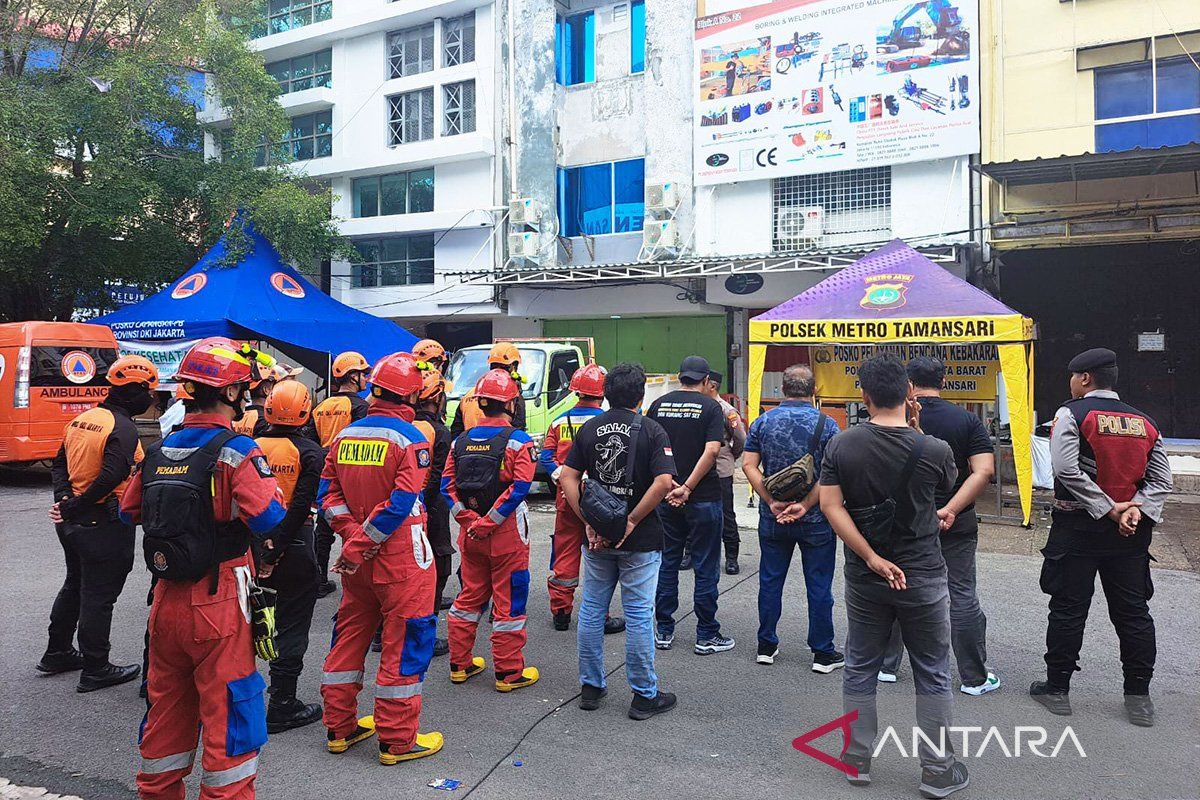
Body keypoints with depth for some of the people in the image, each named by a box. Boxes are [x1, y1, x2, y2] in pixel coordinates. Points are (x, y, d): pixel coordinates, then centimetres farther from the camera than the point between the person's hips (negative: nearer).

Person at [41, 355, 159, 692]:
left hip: (72, 522, 9)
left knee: (74, 586, 24)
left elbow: (60, 465, 11)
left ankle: (57, 654, 37)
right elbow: (111, 477, -29)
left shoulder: (82, 419, 8)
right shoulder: (123, 428, -20)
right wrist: (75, 507, -18)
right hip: (105, 523, -9)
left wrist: (65, 499, 0)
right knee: (99, 597, 2)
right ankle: (95, 670, 13)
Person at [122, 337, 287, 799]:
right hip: (218, 604, -7)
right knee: (229, 711, 4)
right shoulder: (236, 451, -16)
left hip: (167, 598, 7)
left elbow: (129, 512, 13)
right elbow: (268, 519, -25)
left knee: (167, 705, 22)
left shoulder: (159, 451, 4)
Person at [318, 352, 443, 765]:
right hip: (401, 558, -6)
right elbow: (401, 503, -21)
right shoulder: (410, 439, -14)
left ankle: (340, 727, 31)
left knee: (350, 634, 18)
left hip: (357, 557, 7)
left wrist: (353, 536, -5)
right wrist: (361, 546, -14)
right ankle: (397, 740, 14)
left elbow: (328, 494, 2)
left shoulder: (345, 435, 5)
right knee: (405, 640, 5)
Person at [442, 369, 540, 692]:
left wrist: (469, 519, -5)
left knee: (469, 596, 18)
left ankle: (460, 665, 28)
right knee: (508, 601, 5)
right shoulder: (518, 441, -11)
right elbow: (519, 487, -20)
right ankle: (509, 673, 15)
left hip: (470, 533, 5)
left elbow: (447, 485, -1)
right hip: (507, 534, -5)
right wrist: (489, 522, -16)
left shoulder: (461, 441, 4)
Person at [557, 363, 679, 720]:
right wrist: (632, 520, -13)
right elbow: (664, 482, -20)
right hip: (640, 541, -3)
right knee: (639, 615, 5)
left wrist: (588, 522, -4)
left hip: (597, 537, 3)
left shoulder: (588, 428, 3)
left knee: (591, 610, 14)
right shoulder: (651, 430, -8)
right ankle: (645, 696, 15)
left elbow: (567, 478, -3)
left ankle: (591, 687, 25)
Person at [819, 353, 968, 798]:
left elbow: (830, 505, -14)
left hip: (863, 579, 2)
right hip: (922, 578, -2)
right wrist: (914, 431, 4)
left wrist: (871, 558, -13)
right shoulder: (933, 451, -14)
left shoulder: (841, 445, -9)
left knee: (860, 670, 16)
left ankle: (857, 761, 27)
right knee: (933, 676, 14)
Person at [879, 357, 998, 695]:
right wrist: (950, 509, -17)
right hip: (957, 524, 0)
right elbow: (984, 470, -13)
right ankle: (975, 678, 17)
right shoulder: (967, 420, -4)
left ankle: (886, 666, 23)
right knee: (962, 596, 8)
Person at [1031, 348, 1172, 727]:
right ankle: (1138, 696, 19)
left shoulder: (1071, 414, -8)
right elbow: (1161, 480, 1)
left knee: (1068, 609, 4)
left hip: (1078, 527, -4)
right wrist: (1136, 510, -10)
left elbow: (1067, 470, -19)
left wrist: (1109, 510, -14)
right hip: (1130, 533, 5)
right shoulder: (1144, 422, 9)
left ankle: (1057, 688, 13)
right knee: (1132, 612, 12)